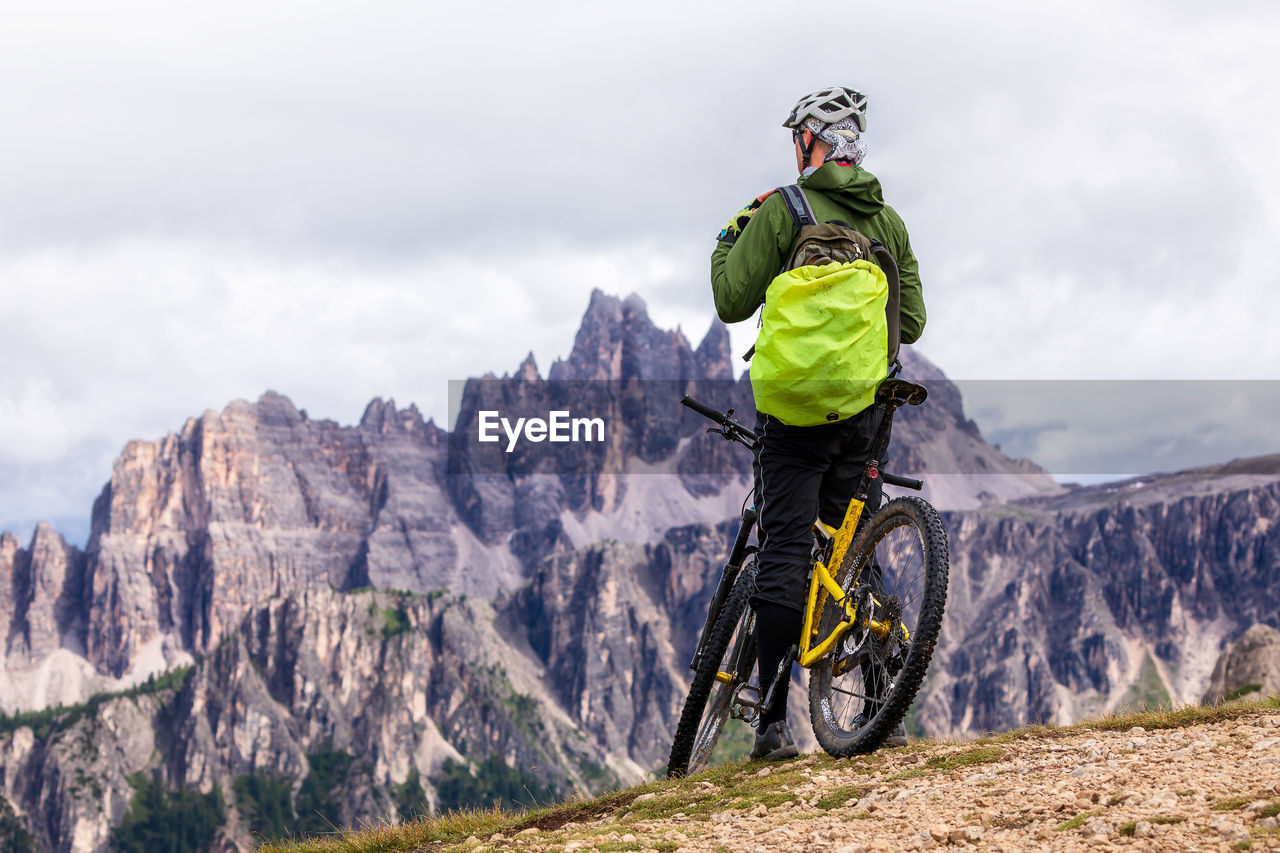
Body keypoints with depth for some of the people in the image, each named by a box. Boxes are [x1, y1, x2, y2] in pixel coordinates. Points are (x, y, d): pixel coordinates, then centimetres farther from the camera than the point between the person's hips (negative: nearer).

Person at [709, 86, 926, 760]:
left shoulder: (782, 209, -5)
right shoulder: (888, 221, 10)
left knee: (785, 554, -4)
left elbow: (733, 302, -5)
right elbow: (911, 324, 10)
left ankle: (774, 723, -8)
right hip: (866, 411, 5)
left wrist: (727, 242, 11)